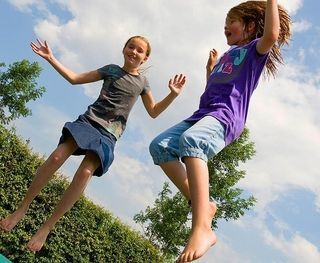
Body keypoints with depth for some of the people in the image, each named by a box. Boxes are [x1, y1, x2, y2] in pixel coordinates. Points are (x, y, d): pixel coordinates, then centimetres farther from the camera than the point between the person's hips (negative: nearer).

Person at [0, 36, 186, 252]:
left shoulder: (142, 82, 16)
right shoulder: (110, 69, 14)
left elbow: (154, 112, 17)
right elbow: (74, 79, 15)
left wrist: (173, 95, 3)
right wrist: (51, 59, 9)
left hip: (109, 133, -1)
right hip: (88, 119, 1)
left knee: (85, 172, -24)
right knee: (57, 157, -23)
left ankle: (46, 228, -18)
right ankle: (22, 209, -10)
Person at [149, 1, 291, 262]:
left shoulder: (255, 50, 11)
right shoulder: (228, 55, 34)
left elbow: (271, 34, -14)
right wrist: (211, 68, 33)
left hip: (226, 116, -9)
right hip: (203, 113, 9)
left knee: (191, 140, -39)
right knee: (160, 146, -10)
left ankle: (202, 229, -50)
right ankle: (203, 205, -12)